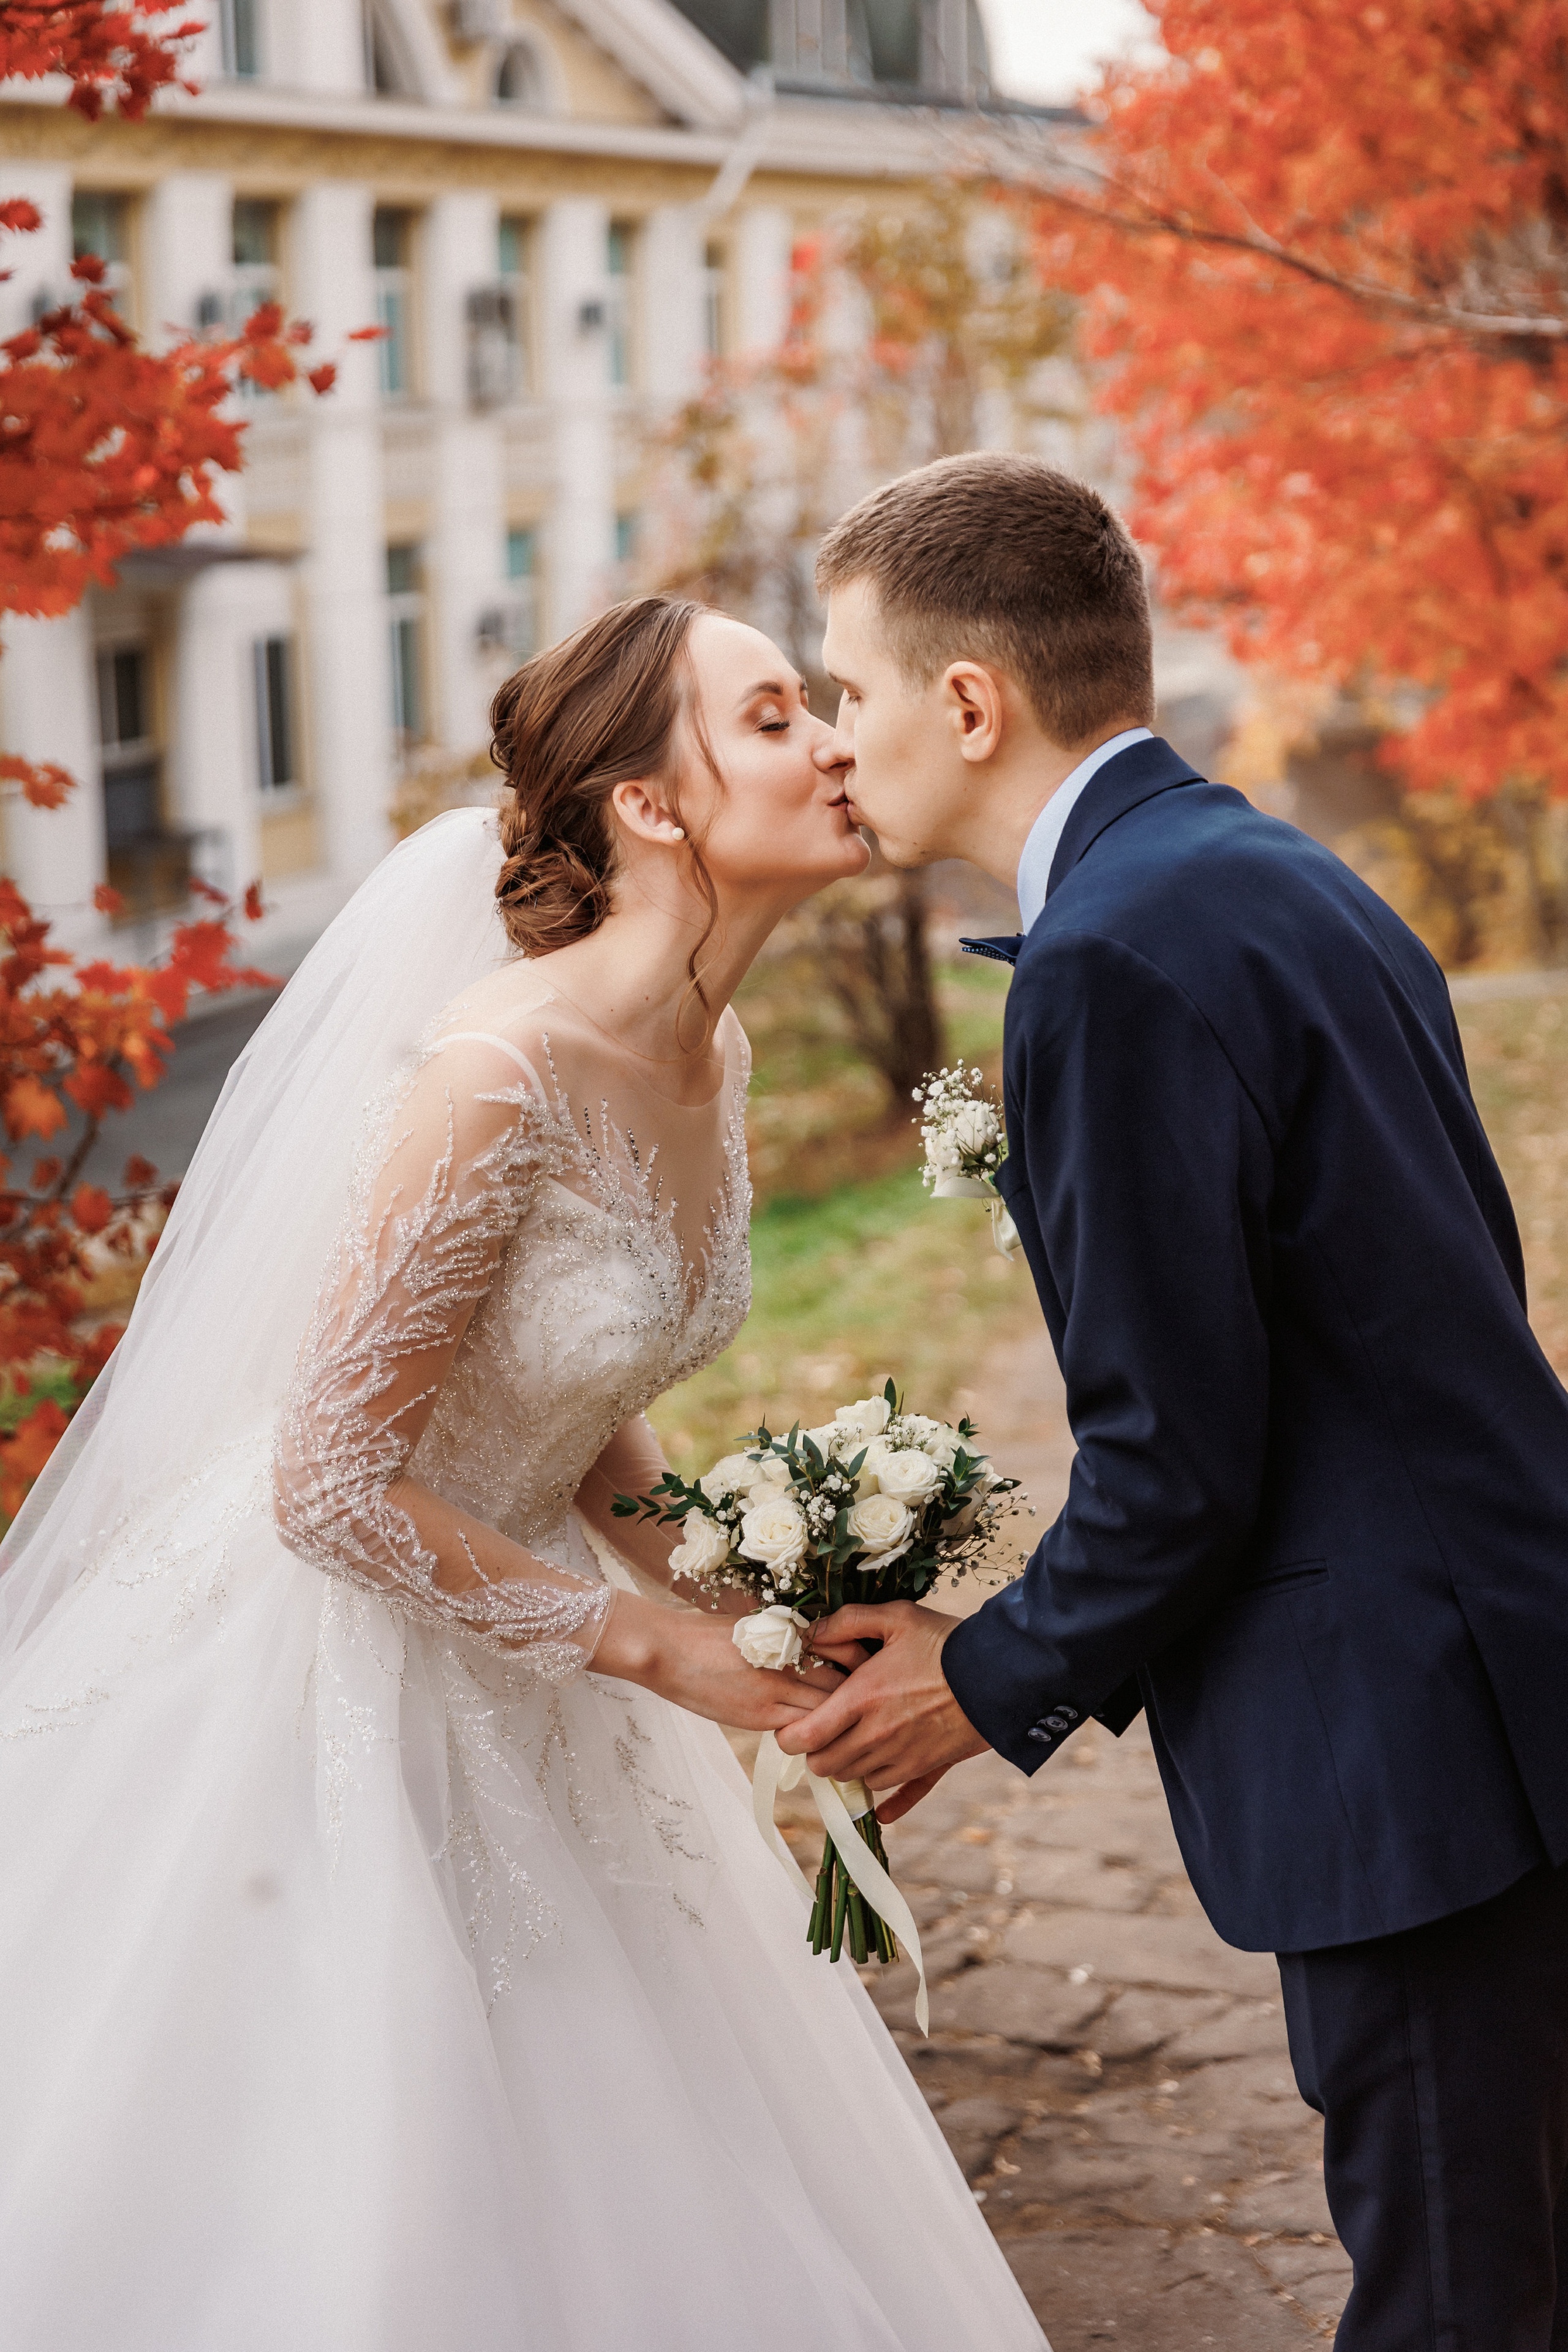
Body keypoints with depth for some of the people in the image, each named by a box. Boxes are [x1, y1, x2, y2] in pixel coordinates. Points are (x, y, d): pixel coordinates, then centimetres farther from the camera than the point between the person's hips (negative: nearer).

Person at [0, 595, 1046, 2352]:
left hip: (514, 1681, 8)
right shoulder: (503, 1069, -26)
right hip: (329, 1669, -8)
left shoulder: (709, 1053, 0)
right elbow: (330, 1485, -24)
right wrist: (653, 1646, -19)